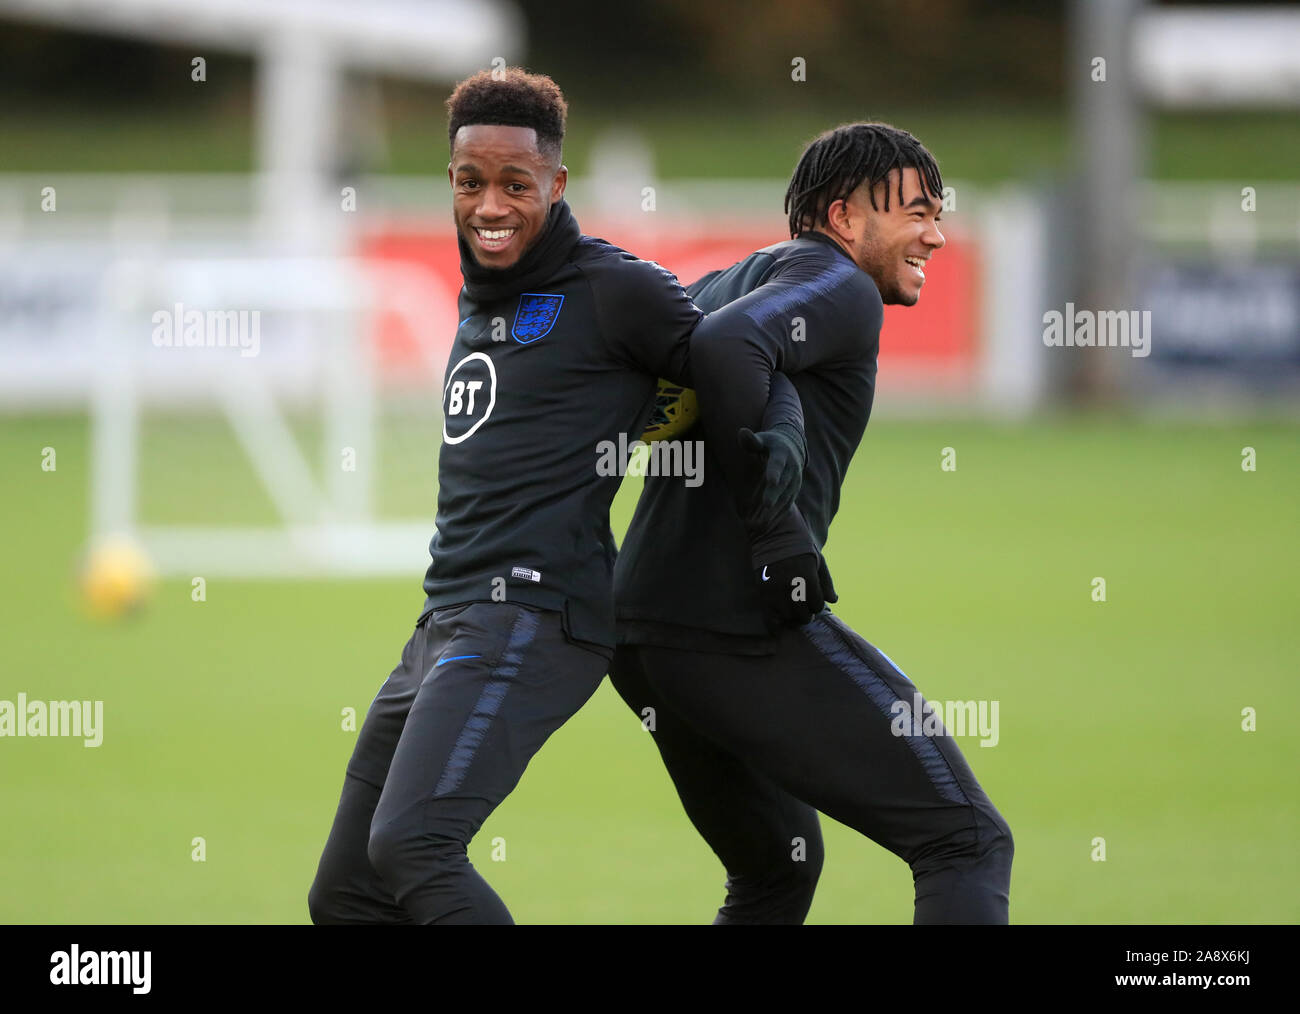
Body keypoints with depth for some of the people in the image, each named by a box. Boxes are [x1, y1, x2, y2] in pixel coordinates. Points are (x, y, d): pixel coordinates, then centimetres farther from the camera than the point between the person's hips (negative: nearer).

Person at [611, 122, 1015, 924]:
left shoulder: (724, 284, 23)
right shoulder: (839, 287, -5)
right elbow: (724, 349, -24)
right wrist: (777, 522, -20)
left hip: (638, 643, 9)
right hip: (745, 633, -9)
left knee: (775, 870, 27)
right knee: (967, 843, -6)